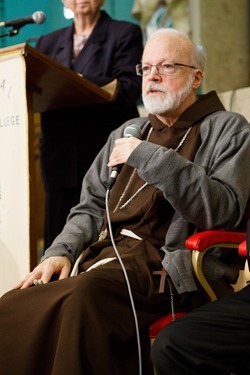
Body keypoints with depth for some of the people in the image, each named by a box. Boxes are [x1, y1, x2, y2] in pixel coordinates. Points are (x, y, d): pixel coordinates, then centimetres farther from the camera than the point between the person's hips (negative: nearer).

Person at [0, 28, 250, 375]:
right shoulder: (127, 132, 26)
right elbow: (91, 208, 23)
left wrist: (152, 158, -12)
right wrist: (61, 252, 4)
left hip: (166, 265, -6)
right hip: (105, 260, 6)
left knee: (84, 295, -38)